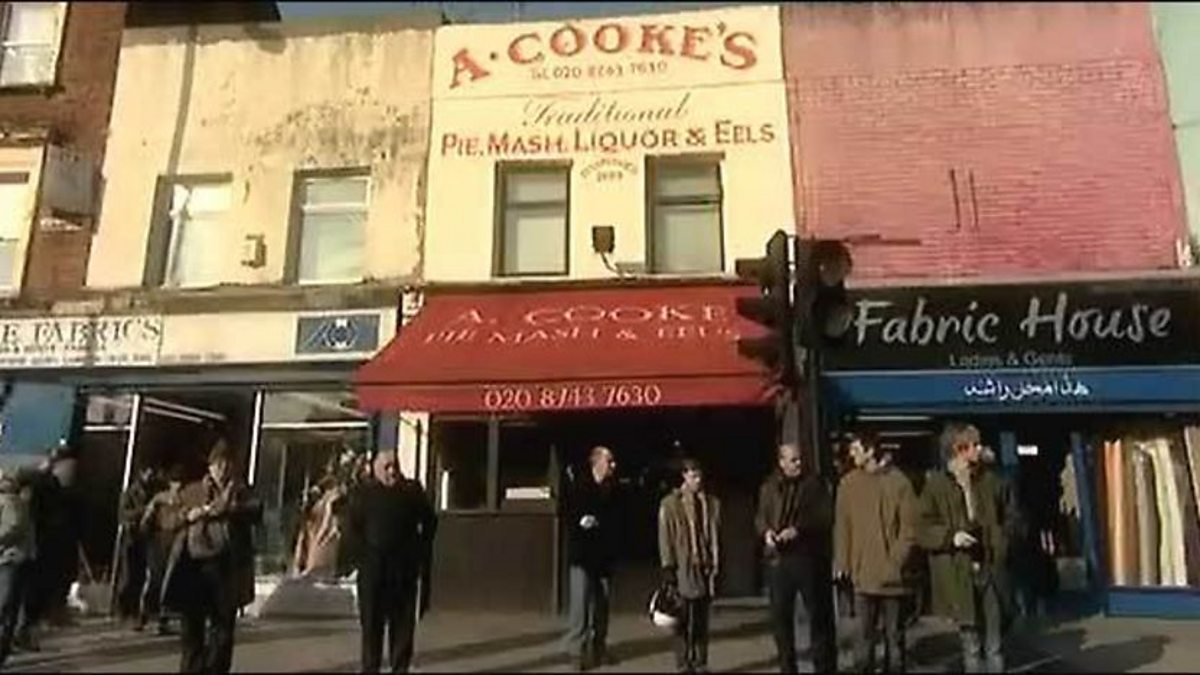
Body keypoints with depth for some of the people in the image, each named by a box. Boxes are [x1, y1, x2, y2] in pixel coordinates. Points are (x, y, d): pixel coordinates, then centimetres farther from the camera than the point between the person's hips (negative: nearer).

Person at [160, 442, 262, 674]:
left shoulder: (239, 492, 8)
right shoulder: (191, 491, 15)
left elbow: (255, 511, -11)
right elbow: (167, 519, 12)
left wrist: (228, 508, -28)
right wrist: (188, 515, -8)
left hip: (223, 569, -1)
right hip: (193, 565, 2)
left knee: (222, 626, 3)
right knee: (191, 626, 7)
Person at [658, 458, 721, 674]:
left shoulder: (712, 503, 7)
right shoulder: (670, 504, -3)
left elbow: (716, 536, 10)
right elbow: (665, 537, -4)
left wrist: (717, 565, 7)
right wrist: (668, 566, -8)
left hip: (705, 567, 3)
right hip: (683, 569, -3)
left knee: (702, 620, 9)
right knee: (683, 620, 2)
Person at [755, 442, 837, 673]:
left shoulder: (815, 483, -2)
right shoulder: (770, 486, 9)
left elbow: (825, 517, -8)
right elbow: (760, 517, 12)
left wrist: (798, 530, -19)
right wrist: (766, 531, -10)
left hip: (810, 557, -3)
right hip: (778, 558, 3)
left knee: (818, 613, 5)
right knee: (780, 614, 9)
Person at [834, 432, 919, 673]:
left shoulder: (897, 481, -5)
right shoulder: (848, 483, 4)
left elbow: (909, 526, -4)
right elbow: (842, 526, 7)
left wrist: (897, 560, -12)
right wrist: (842, 561, 0)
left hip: (891, 572, -2)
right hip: (862, 571, 2)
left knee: (894, 633, 10)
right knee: (865, 633, 5)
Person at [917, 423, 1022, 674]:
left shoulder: (991, 480, 4)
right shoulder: (936, 485, -5)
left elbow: (1012, 517, 15)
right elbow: (922, 529, -4)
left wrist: (1003, 540, -2)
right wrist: (950, 537, -20)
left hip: (990, 571, 2)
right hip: (958, 576, -2)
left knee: (994, 647, 8)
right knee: (971, 648, 8)